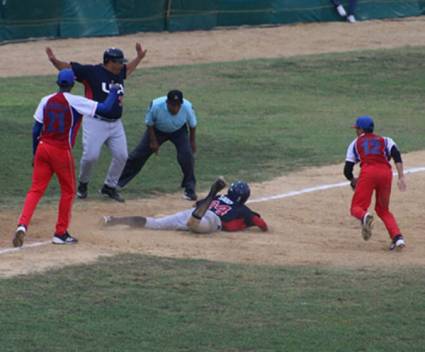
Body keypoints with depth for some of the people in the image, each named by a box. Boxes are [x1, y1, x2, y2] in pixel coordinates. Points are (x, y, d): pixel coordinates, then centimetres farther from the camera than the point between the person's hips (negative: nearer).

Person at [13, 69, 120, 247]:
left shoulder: (46, 101, 4)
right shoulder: (75, 102, -9)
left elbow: (36, 129, 6)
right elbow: (106, 108, -13)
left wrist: (35, 153, 17)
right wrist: (113, 91, 6)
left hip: (43, 148, 4)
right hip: (62, 152, -4)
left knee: (36, 190, 4)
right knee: (68, 191, 14)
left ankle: (22, 225, -17)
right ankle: (61, 233, 16)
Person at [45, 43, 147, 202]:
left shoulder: (119, 73, 11)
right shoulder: (91, 72, -9)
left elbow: (128, 69, 36)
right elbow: (68, 68, -10)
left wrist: (139, 57, 32)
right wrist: (54, 60, -26)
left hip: (115, 124, 7)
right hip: (95, 122, -7)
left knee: (121, 156, 4)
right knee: (90, 156, -12)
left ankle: (109, 187, 21)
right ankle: (83, 184, 15)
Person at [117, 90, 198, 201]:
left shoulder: (187, 107, -33)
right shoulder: (156, 105, -37)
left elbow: (192, 124, -11)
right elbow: (149, 123, -16)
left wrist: (192, 141, 0)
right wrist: (153, 141, -13)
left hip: (178, 132, 0)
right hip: (157, 130, 0)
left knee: (186, 155, -18)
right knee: (138, 154, -1)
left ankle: (190, 188, -1)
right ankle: (119, 182, 12)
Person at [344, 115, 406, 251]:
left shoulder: (355, 143, 23)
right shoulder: (385, 140, 25)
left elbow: (347, 170, 16)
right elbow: (396, 155, 3)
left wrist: (353, 180, 38)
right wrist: (401, 177, -4)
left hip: (368, 172, -3)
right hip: (386, 172, 3)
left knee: (356, 208, 0)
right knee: (383, 209, 19)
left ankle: (364, 217, -38)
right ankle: (398, 237, -2)